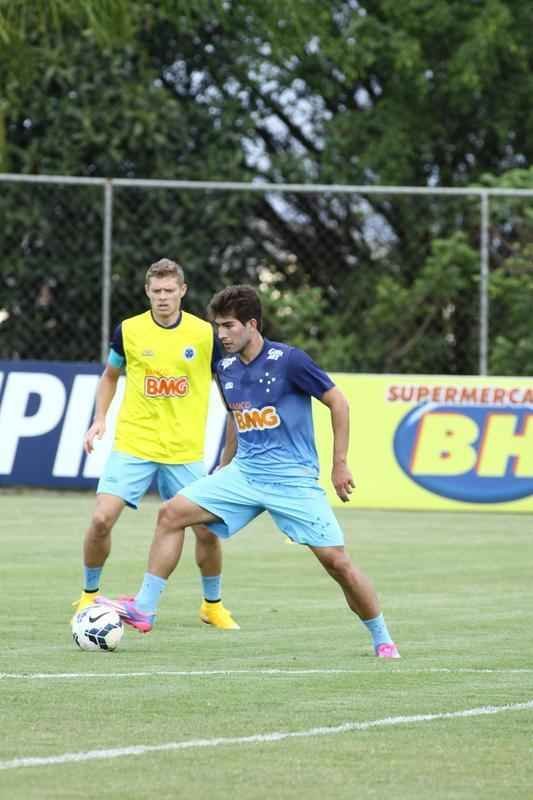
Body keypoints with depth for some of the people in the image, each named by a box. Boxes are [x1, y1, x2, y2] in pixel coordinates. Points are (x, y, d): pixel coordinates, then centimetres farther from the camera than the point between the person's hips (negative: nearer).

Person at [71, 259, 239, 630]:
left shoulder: (205, 334, -4)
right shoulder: (129, 331, -2)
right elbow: (110, 375, 16)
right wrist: (100, 419, 4)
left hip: (185, 451, 0)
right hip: (133, 445, 0)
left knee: (207, 530, -2)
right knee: (102, 519, -13)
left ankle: (213, 605, 21)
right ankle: (89, 596, 9)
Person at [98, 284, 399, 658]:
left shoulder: (288, 360, -13)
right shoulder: (226, 368, 6)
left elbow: (337, 401, -6)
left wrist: (340, 464, -6)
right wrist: (225, 467, 27)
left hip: (293, 478, -6)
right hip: (244, 473, 6)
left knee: (336, 561, -10)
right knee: (172, 513, -8)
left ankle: (382, 639, 8)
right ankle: (144, 608, -4)